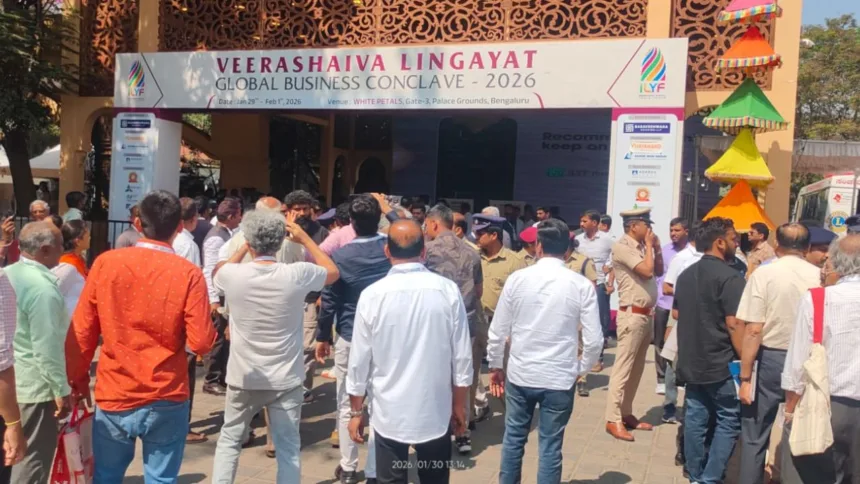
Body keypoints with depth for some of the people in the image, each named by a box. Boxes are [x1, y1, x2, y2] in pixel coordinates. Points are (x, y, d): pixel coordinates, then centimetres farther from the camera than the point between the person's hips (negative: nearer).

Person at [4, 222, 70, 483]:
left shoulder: (7, 275, 4)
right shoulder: (43, 287, -22)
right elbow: (47, 347, -24)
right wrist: (61, 389, -15)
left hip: (9, 381, 9)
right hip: (34, 385, -9)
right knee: (33, 460, 3)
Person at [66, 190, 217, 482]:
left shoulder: (105, 263, -5)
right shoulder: (188, 274, -12)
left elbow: (81, 331, 1)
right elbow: (200, 342, -14)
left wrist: (78, 377, 15)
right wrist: (213, 330, 7)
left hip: (113, 396, 2)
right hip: (166, 401, -2)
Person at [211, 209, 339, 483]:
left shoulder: (232, 275, -13)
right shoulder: (297, 274, -16)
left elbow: (218, 272, 13)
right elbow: (333, 272, 6)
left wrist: (245, 248, 15)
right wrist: (305, 239, 10)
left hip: (243, 379, 1)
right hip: (286, 380, -1)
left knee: (229, 441, 21)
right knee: (288, 449, 9)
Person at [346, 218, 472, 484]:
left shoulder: (372, 294, -11)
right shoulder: (448, 290, -10)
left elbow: (359, 361, -6)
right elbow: (462, 358, -4)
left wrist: (356, 411, 8)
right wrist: (459, 406, 10)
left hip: (389, 414, -1)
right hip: (436, 412, 1)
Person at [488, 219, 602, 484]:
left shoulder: (517, 279, -7)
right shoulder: (582, 285, -9)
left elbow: (497, 331, -2)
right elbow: (594, 340, -8)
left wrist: (495, 366, 14)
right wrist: (580, 368, 11)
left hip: (520, 374, 1)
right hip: (560, 379, -1)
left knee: (513, 438, 19)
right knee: (550, 447, 11)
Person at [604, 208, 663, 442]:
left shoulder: (642, 246, 13)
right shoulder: (622, 247, -12)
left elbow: (659, 272, 19)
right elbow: (647, 270, -20)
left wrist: (657, 248, 8)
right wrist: (649, 245, -8)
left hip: (646, 314, 9)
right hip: (632, 315, -9)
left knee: (636, 368, 13)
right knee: (623, 367, -6)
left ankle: (626, 413, 22)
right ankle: (613, 420, -1)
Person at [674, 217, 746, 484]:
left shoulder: (686, 275, 11)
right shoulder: (730, 277, -15)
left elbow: (677, 313, 20)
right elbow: (734, 325, -19)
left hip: (691, 362, 8)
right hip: (721, 363, -7)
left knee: (695, 417, 11)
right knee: (729, 421, 2)